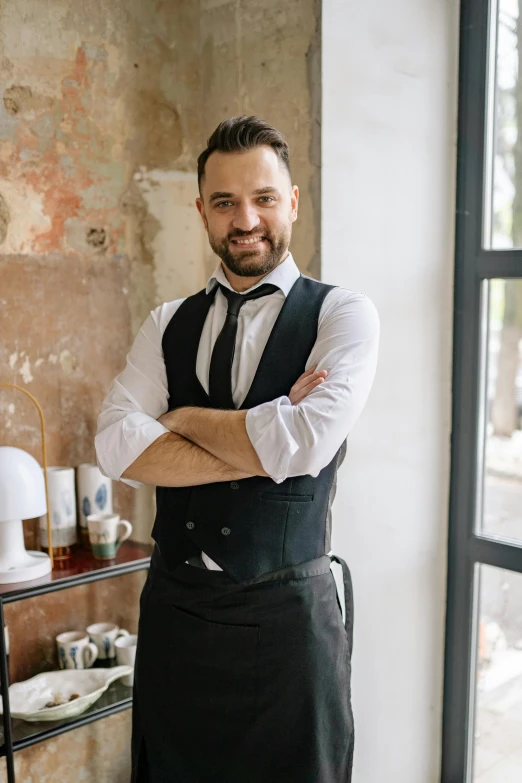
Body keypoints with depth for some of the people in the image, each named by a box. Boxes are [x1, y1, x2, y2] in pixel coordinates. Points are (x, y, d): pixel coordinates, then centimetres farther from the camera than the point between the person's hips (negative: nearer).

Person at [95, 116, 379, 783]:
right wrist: (265, 446, -17)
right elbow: (117, 447, -10)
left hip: (288, 611, -3)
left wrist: (183, 418, -9)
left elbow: (306, 443, -23)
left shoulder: (341, 314, -6)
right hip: (174, 607, 4)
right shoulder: (166, 325, 5)